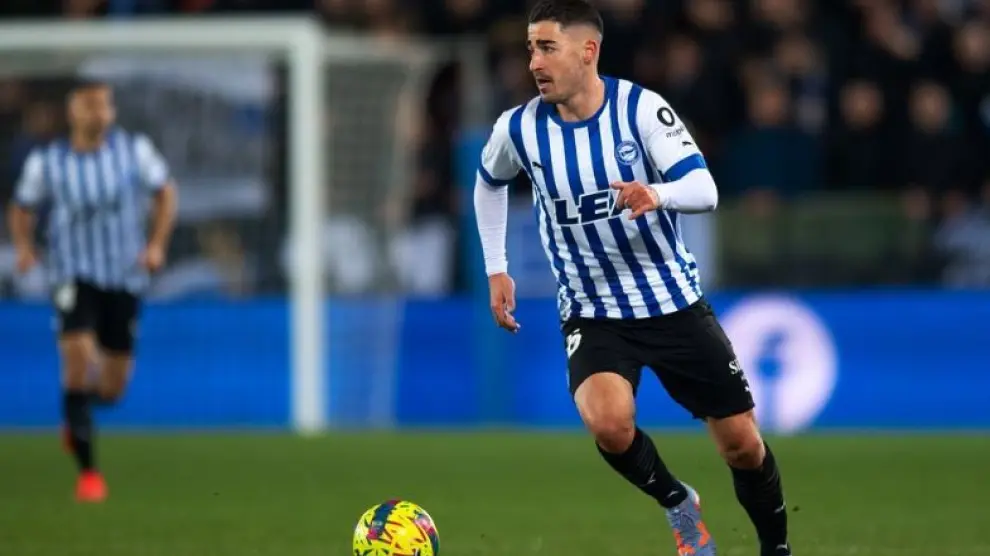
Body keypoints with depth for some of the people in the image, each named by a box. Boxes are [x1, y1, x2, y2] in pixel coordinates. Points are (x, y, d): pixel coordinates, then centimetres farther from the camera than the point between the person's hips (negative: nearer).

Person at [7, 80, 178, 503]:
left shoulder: (134, 150, -3)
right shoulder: (46, 162, -3)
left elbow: (165, 193, 8)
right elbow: (22, 208, 10)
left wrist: (157, 244, -5)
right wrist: (23, 247, -9)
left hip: (124, 278, 2)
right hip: (74, 274, -2)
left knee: (111, 389, 6)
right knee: (78, 357, -24)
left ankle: (75, 416, 45)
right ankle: (87, 470, -17)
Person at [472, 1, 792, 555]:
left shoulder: (640, 108, -15)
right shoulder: (519, 129, -7)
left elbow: (704, 189, -23)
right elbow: (490, 182, 16)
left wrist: (656, 195, -44)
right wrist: (497, 270, 11)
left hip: (675, 302, 0)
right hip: (593, 315, 0)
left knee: (742, 442, 4)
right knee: (608, 421, -29)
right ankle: (678, 504, 1)